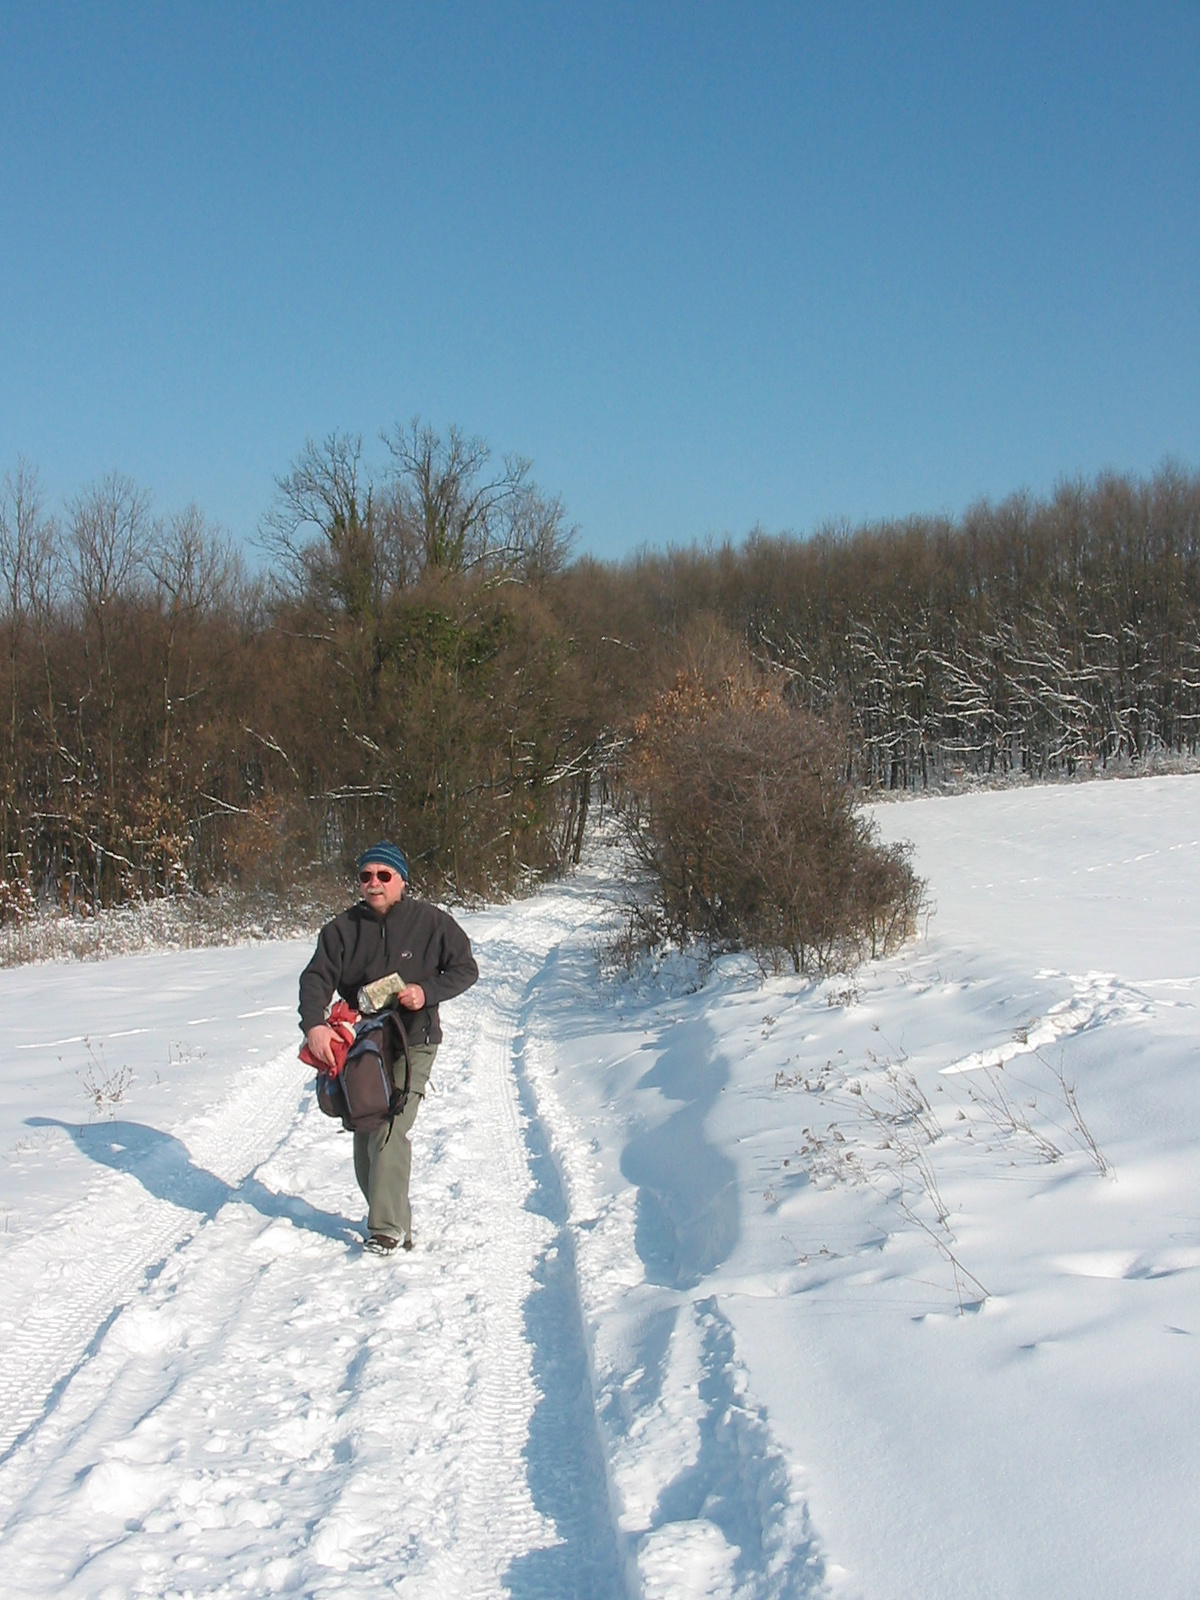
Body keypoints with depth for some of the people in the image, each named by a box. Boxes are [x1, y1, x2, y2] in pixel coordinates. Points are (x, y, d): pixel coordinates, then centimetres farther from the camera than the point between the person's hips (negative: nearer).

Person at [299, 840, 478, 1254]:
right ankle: (391, 1221, 20)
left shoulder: (430, 922, -3)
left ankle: (387, 1227, -16)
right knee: (364, 1136, 7)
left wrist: (427, 992, -15)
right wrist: (314, 1024, -25)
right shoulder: (343, 929, 3)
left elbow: (465, 969, 3)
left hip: (412, 1043, -4)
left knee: (389, 1131, -18)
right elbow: (316, 978, -6)